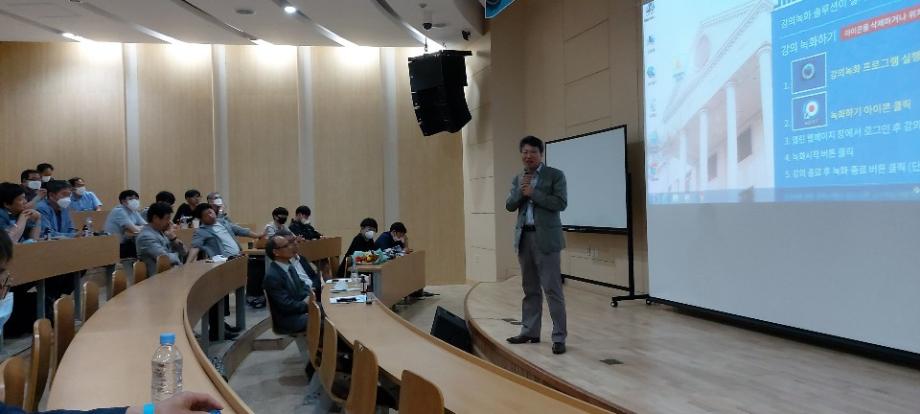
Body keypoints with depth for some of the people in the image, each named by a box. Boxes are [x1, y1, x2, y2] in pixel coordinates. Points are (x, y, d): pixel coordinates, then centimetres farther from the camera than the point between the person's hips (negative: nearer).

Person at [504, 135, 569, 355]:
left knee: (552, 289, -6)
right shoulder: (518, 179, 13)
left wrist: (532, 193, -15)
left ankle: (559, 337, -1)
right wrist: (521, 191, -9)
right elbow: (509, 206, 7)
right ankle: (530, 331, 22)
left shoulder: (555, 175, -2)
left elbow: (561, 203, -13)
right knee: (530, 289, 13)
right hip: (524, 237, 6)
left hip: (545, 238, -5)